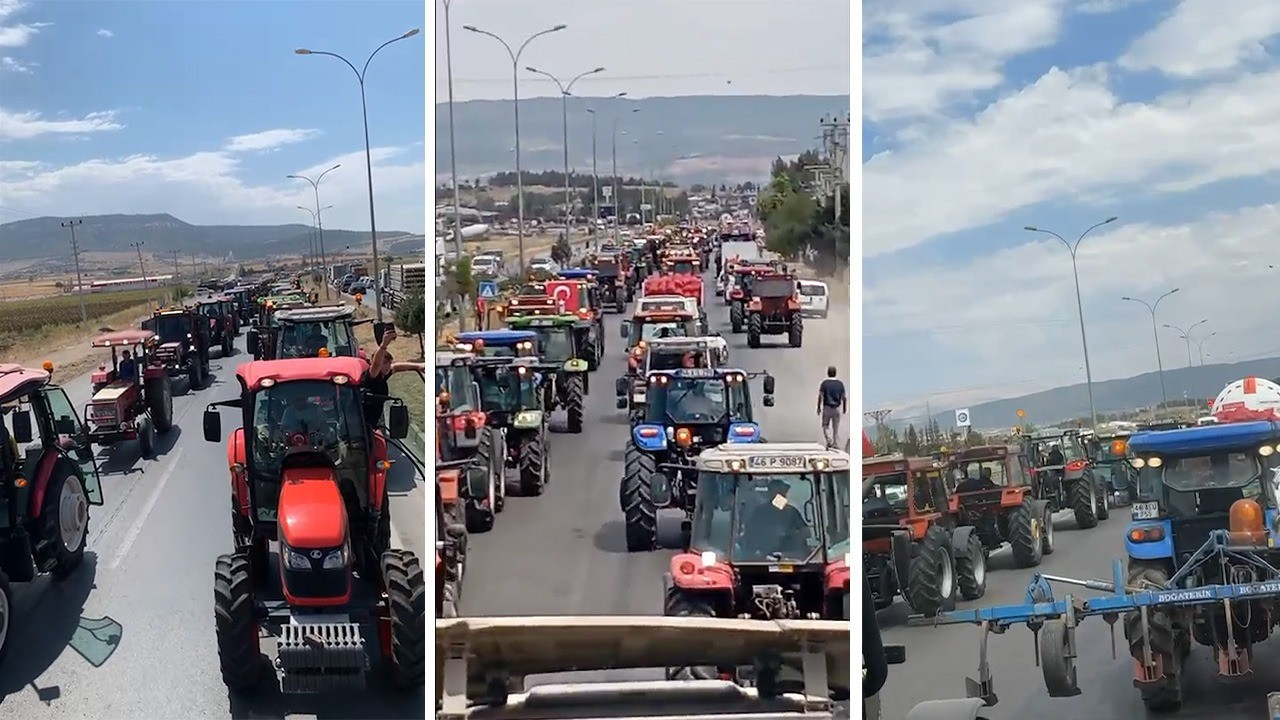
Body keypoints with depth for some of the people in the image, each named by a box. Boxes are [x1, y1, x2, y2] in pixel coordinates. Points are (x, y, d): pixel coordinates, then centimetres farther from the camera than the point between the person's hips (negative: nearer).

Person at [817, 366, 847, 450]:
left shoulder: (824, 383, -6)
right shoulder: (840, 384, 1)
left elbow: (820, 396, -11)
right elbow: (844, 398, 3)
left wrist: (819, 408, -4)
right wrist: (845, 409, 14)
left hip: (827, 408, -2)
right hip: (837, 408, 2)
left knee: (825, 426, 10)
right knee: (836, 428, 9)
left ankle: (829, 441, -10)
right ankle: (836, 444, 6)